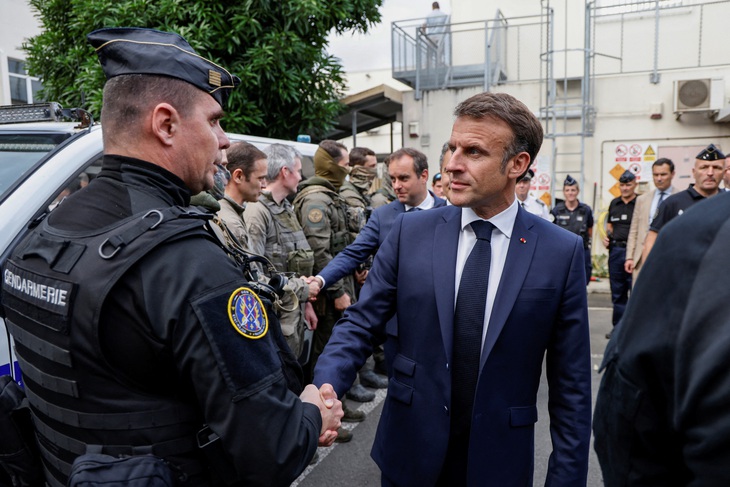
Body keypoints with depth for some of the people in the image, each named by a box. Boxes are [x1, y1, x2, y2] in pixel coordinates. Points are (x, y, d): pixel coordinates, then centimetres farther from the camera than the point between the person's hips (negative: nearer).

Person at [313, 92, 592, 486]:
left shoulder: (561, 252, -9)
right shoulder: (410, 231, -6)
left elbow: (570, 383, -5)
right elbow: (361, 324, -4)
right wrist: (324, 387, -21)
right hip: (409, 453, 2)